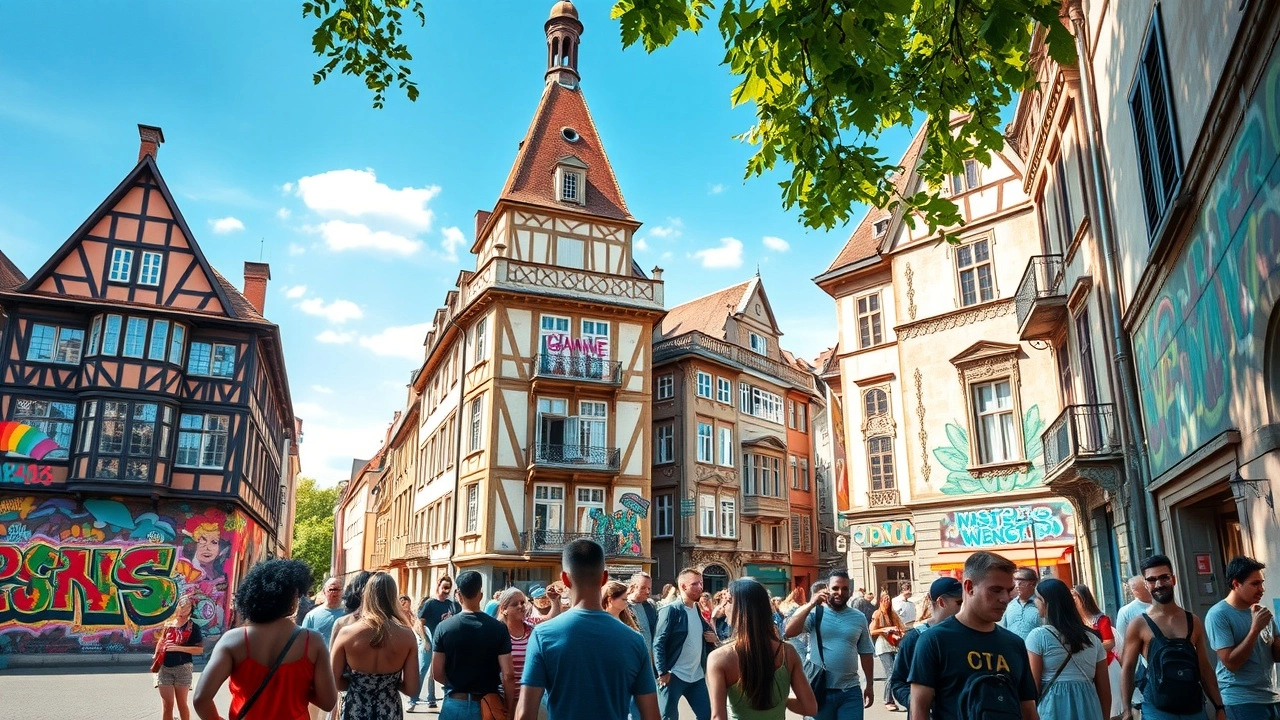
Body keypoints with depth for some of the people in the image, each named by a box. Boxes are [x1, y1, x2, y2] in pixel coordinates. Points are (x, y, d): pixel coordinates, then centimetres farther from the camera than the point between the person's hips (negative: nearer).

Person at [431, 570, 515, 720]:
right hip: (488, 706, 0)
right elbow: (508, 675, -12)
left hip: (455, 704, 1)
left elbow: (437, 672, -4)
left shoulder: (443, 627, -7)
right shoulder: (498, 628, -10)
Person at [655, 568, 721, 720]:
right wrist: (663, 672, -21)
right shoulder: (671, 610, -12)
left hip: (697, 676, 7)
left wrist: (713, 638, -1)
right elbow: (658, 643, -15)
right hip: (674, 676, -7)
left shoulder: (698, 610, 11)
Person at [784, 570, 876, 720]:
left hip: (850, 691, 2)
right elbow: (789, 632, -19)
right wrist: (810, 604, -22)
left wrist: (870, 685, 13)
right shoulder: (815, 613, -5)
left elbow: (866, 653, 14)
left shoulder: (859, 618, 6)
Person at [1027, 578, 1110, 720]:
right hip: (1089, 709, 5)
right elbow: (1104, 688, 10)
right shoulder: (1092, 638, 9)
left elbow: (1033, 685, -8)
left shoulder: (1038, 635, -6)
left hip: (1053, 708, -5)